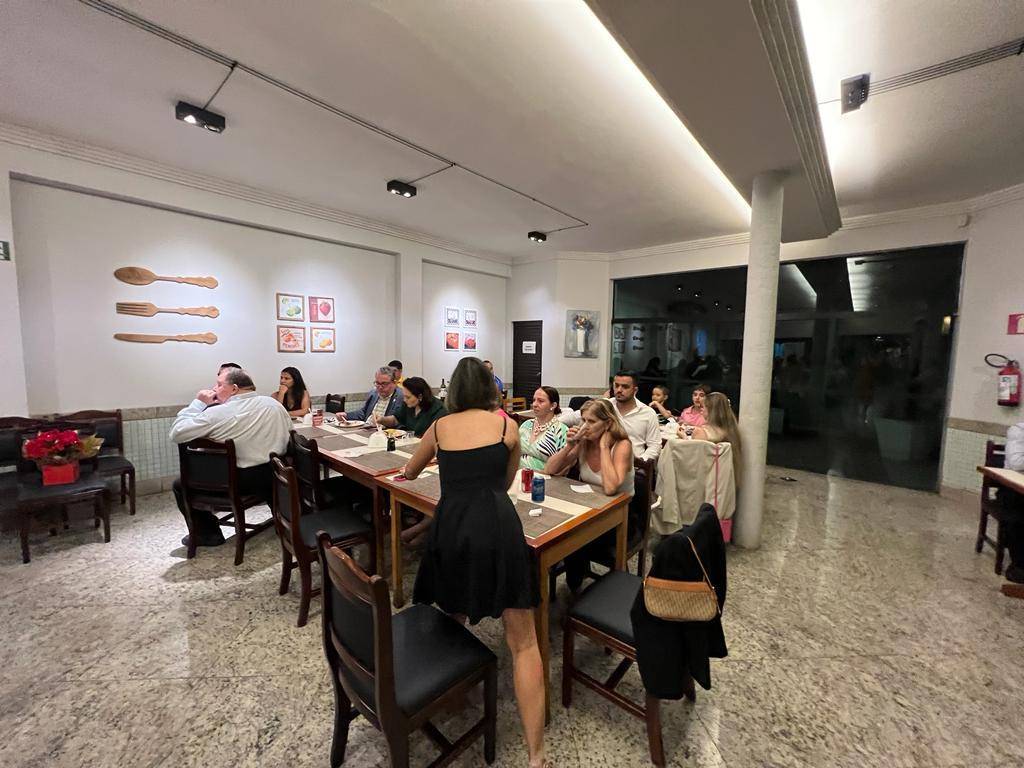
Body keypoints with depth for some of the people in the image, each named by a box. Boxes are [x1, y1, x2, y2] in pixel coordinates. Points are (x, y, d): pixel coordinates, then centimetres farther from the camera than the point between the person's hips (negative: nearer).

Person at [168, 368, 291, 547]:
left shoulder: (216, 414, -15)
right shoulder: (274, 404, -2)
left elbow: (176, 434, -8)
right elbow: (289, 434, 8)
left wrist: (198, 403, -1)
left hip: (236, 483, -4)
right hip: (275, 479, 4)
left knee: (180, 485, 17)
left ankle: (208, 534, 22)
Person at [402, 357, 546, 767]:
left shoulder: (439, 426, 15)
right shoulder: (506, 424, 10)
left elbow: (409, 472, 32)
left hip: (449, 527, 2)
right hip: (497, 526, -2)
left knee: (452, 625, 28)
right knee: (523, 643, 11)